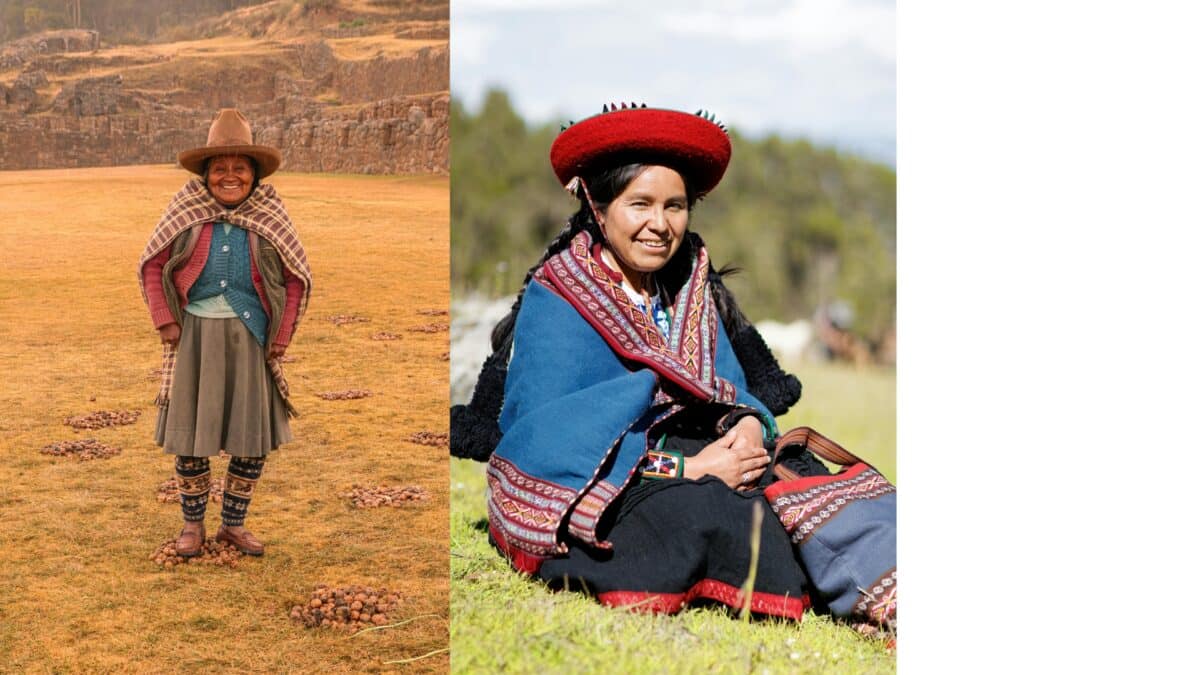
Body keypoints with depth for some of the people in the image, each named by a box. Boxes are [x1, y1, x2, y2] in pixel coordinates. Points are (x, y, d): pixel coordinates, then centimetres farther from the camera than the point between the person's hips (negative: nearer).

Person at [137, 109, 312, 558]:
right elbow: (151, 265, 5)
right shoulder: (187, 210, -2)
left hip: (249, 336, 1)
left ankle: (233, 524, 22)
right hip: (196, 333, 0)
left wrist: (280, 339, -1)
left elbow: (297, 280, 5)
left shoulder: (269, 216, -1)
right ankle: (192, 524, 22)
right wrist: (164, 321, -3)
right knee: (189, 429, 5)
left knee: (253, 434, 4)